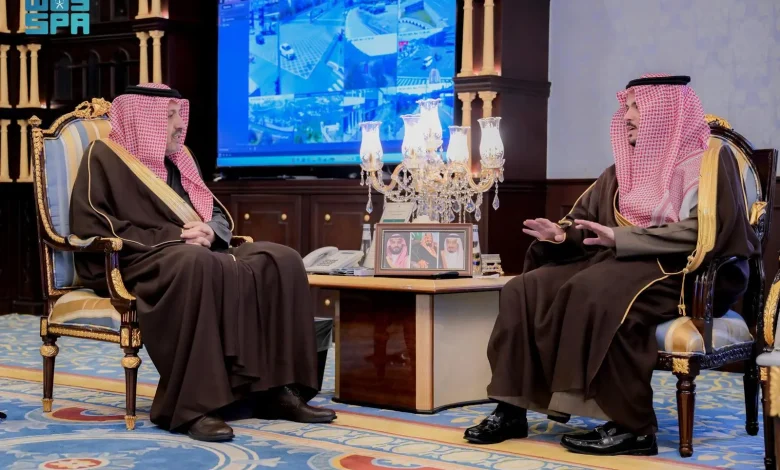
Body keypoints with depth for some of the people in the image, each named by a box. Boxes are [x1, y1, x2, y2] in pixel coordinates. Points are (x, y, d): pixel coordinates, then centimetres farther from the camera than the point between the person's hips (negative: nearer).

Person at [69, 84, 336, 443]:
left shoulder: (178, 158, 22)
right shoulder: (104, 156, 1)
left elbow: (219, 215, 20)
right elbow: (92, 227, -11)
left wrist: (209, 232, -7)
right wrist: (174, 236, -16)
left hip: (198, 255, 7)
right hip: (135, 263, -7)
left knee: (280, 261, -15)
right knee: (199, 266, -41)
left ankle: (275, 389, -20)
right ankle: (192, 405, -40)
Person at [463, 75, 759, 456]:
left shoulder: (708, 158, -4)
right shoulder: (628, 165, 18)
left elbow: (702, 232, -19)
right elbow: (589, 216, 19)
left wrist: (620, 238, -22)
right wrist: (562, 235, -5)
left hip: (684, 273, -8)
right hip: (623, 262, 8)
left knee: (594, 292, -36)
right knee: (527, 288, -12)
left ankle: (631, 426, -30)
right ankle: (512, 409, -15)